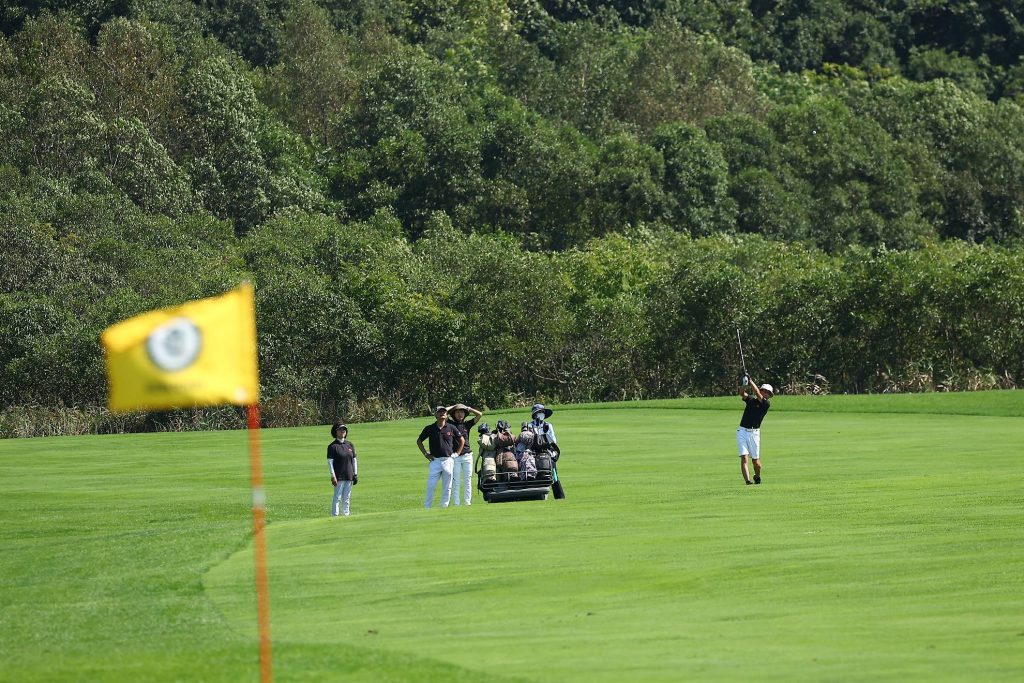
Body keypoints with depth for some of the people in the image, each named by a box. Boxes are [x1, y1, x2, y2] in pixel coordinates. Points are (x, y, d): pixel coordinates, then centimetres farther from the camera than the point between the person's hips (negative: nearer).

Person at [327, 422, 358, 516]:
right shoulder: (333, 446, -4)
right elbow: (330, 461, -8)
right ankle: (334, 515, -8)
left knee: (347, 498, 10)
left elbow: (354, 460, 17)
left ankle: (346, 515, 15)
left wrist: (355, 474, 11)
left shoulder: (350, 445, 13)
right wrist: (333, 476, -16)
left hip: (349, 476, 6)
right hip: (339, 477, -6)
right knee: (337, 498, -7)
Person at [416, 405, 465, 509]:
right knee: (431, 486, -5)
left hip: (448, 460, 1)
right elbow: (419, 441, 13)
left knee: (447, 487, 5)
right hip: (435, 460, -1)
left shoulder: (451, 428, 3)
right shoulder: (429, 429, 1)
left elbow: (462, 440, 15)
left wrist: (457, 453, 8)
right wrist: (425, 454, 5)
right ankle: (426, 507, 2)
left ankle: (444, 506, 14)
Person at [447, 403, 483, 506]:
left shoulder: (467, 424, 11)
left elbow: (479, 414, 6)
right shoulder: (450, 424, 5)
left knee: (467, 480, 3)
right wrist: (452, 407, 9)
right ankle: (456, 503, -1)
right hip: (455, 456, -2)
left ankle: (467, 502, 6)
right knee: (455, 480, -2)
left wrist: (468, 408, 10)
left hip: (467, 455, 2)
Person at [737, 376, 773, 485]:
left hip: (754, 433, -1)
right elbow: (742, 393, -9)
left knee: (756, 460, 6)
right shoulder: (751, 399, 8)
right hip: (742, 431, 1)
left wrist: (751, 381, -23)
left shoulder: (766, 403, -3)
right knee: (744, 458, -12)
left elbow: (758, 394, -18)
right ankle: (747, 480, -18)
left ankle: (757, 477, 34)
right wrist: (745, 384, -28)